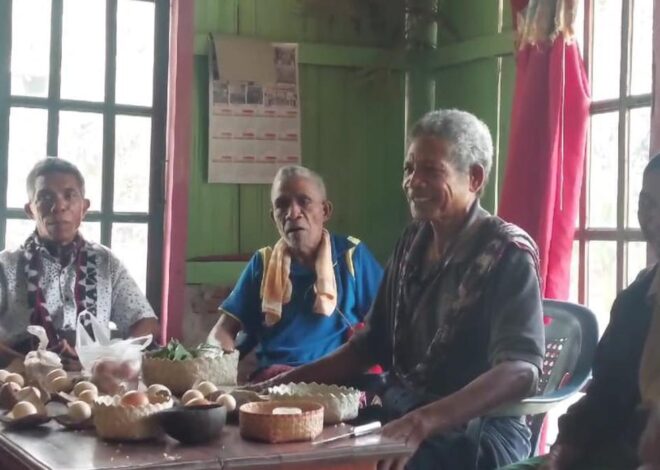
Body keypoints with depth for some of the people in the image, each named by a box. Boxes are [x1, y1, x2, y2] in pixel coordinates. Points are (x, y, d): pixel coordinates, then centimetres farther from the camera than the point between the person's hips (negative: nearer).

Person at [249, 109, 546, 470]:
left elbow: (520, 371, -24)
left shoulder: (507, 254, -12)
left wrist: (423, 422, -37)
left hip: (476, 429, -6)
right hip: (401, 412, 7)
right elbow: (373, 343, 17)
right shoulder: (412, 242, 9)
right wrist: (287, 383, 6)